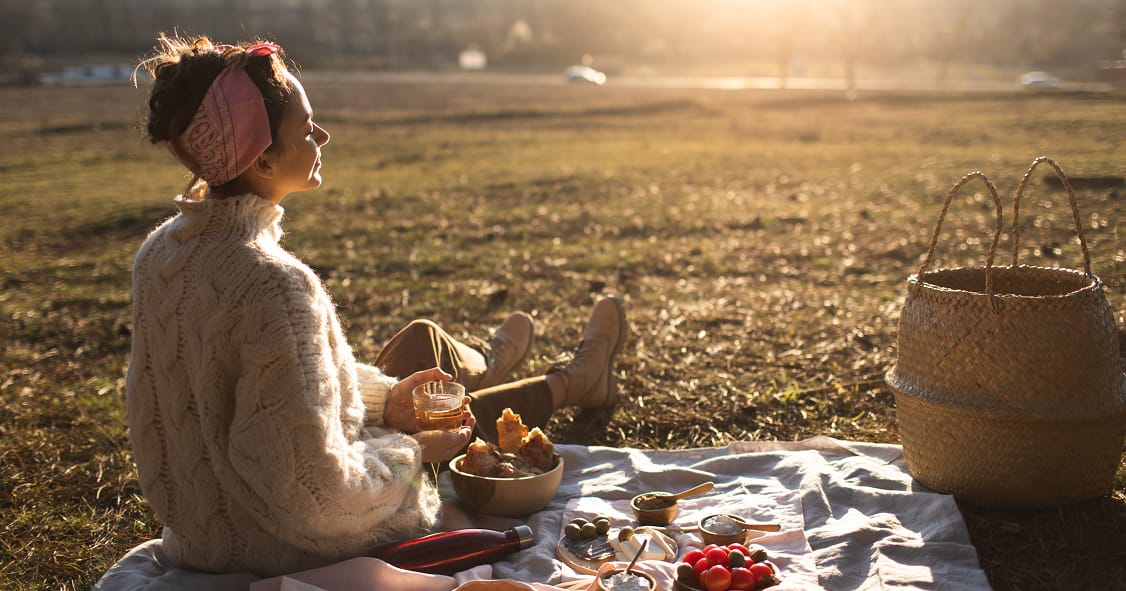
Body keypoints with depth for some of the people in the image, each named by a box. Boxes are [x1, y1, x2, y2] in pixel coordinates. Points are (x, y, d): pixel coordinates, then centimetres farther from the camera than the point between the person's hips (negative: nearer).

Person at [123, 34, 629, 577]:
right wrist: (412, 450, -15)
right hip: (296, 542, -7)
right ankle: (574, 379, 56)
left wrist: (379, 395, 6)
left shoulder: (160, 253, -8)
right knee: (471, 412, 20)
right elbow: (314, 491, -34)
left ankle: (483, 366, 64)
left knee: (423, 339, 25)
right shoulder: (275, 283, -36)